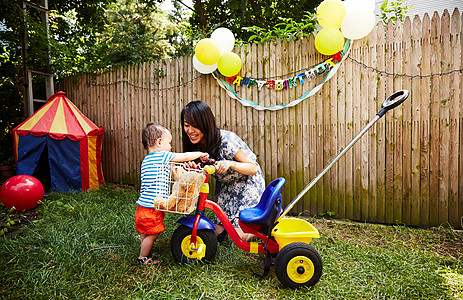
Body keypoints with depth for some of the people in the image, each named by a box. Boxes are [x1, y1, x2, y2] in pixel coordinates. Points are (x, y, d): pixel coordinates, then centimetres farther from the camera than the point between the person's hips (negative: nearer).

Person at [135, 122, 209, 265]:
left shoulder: (146, 160, 14)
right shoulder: (162, 156, -14)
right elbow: (184, 156, -11)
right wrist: (200, 154, 3)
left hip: (143, 205, 9)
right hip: (152, 207, -9)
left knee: (145, 232, 22)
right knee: (152, 234, 6)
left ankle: (145, 254, 36)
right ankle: (143, 258, 20)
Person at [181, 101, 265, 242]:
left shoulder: (227, 140, -31)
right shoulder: (196, 144, -11)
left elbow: (253, 168, -25)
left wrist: (229, 164, -44)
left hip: (248, 184, -6)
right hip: (226, 187, 6)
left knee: (237, 236, -9)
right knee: (218, 233, 4)